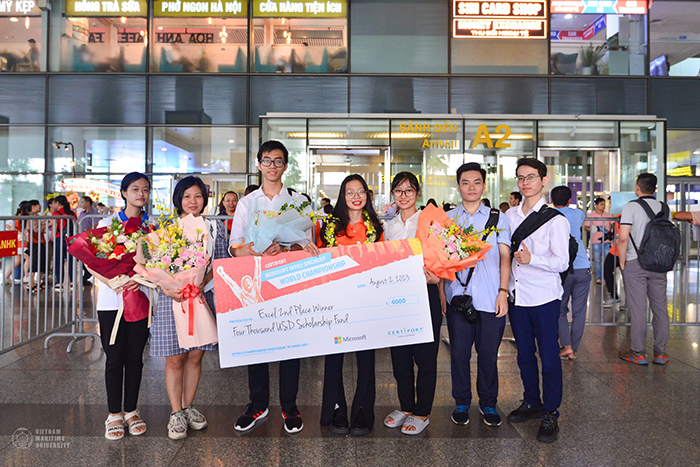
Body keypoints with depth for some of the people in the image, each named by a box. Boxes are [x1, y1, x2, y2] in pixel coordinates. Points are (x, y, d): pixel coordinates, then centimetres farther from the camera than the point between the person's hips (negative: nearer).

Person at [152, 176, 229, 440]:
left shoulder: (214, 228, 6)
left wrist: (200, 283, -12)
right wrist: (167, 288, -15)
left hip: (204, 297, 2)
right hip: (172, 299, -1)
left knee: (195, 357, 10)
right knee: (174, 359, 2)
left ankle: (188, 406, 27)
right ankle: (176, 414, 15)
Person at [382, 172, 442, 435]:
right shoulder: (388, 226, 12)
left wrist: (435, 277, -22)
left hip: (424, 294, -4)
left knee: (425, 356, 2)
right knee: (399, 354, 10)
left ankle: (421, 412, 17)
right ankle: (405, 407, 27)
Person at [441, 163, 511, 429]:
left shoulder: (497, 218, 8)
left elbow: (505, 257, 6)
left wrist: (503, 291, -3)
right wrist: (440, 291, 1)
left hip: (490, 297, 0)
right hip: (457, 295, 0)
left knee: (488, 353, 7)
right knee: (459, 352, 5)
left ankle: (488, 404, 26)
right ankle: (462, 404, 23)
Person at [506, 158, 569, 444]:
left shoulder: (555, 219, -7)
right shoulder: (509, 216, 8)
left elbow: (562, 262, -13)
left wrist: (531, 259, -28)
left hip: (544, 297, -5)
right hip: (517, 294, 5)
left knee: (549, 356, 2)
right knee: (524, 354, 15)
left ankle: (550, 415, 17)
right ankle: (531, 402, 33)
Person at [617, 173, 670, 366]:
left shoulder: (631, 207, -7)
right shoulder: (663, 208, 8)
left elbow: (623, 238, -15)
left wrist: (622, 263, -6)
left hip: (635, 263, -5)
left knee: (637, 309, 0)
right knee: (660, 308, 10)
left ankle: (638, 354, 7)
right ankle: (660, 353, 18)